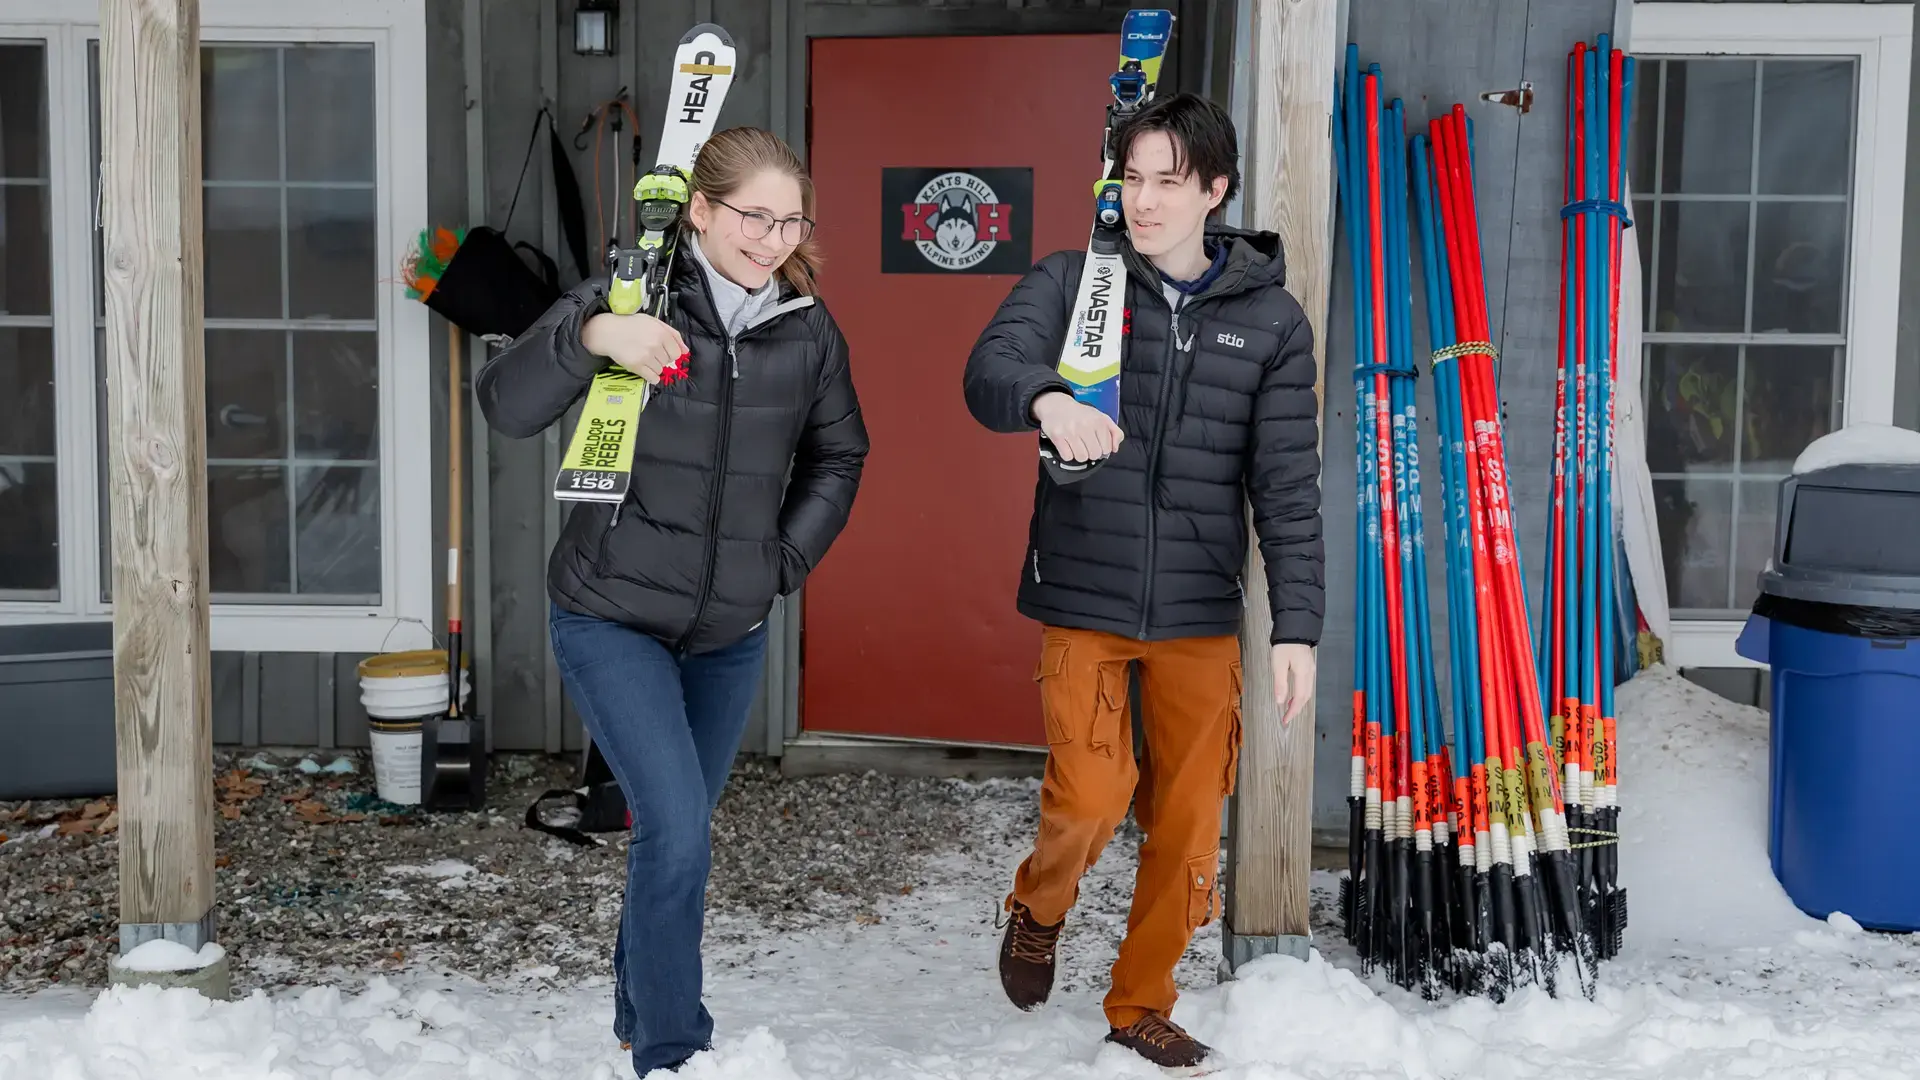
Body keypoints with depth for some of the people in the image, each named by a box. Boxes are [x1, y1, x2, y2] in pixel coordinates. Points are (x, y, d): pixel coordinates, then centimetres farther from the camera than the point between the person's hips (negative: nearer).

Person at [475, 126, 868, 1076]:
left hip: (731, 632, 4)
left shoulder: (807, 328, 0)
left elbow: (837, 456, 15)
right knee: (678, 833, -15)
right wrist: (590, 335, -36)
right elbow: (506, 407, -19)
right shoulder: (632, 295, -11)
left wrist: (785, 560, 4)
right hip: (611, 619, -4)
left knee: (676, 834, 17)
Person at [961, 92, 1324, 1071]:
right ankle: (1039, 907, 22)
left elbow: (1287, 486, 2)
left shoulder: (1271, 320, 4)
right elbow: (989, 372, -16)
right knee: (1090, 796, -13)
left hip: (1200, 614, 2)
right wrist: (1047, 399, -39)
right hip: (1081, 601, -2)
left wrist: (1296, 626, -4)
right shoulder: (1070, 282, 1)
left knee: (1189, 823, 6)